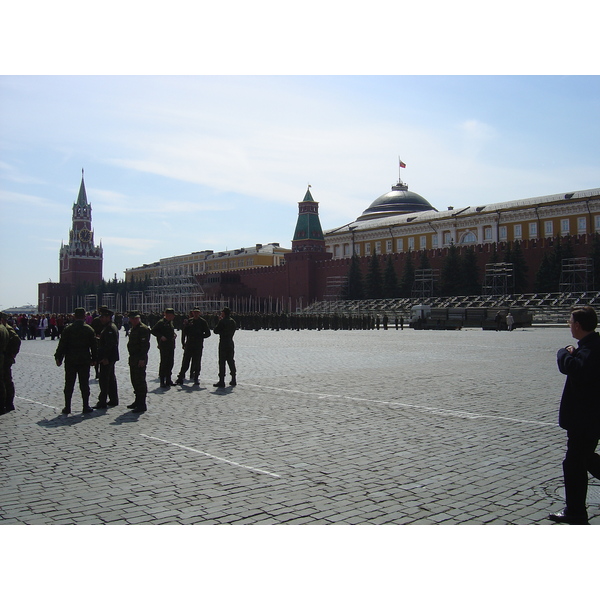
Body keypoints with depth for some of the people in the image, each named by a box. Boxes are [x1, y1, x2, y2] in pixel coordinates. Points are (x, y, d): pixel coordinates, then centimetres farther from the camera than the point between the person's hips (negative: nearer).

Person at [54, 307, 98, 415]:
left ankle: (67, 407, 7)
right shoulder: (89, 330, -1)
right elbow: (94, 346, 2)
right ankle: (86, 406, 8)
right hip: (85, 361, 0)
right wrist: (94, 359, 11)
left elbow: (62, 345, -4)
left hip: (70, 361, 0)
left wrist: (58, 358, 3)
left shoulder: (68, 329, -3)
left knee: (69, 385, 6)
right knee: (84, 384, 6)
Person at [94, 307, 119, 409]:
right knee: (111, 378, 15)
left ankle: (102, 402, -3)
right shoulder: (112, 327, 15)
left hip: (106, 358, -11)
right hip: (111, 358, 11)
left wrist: (104, 357, -24)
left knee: (103, 379, -7)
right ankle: (114, 400, 23)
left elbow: (109, 344, -24)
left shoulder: (109, 328, -18)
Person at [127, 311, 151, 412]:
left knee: (140, 381, -8)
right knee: (134, 380, 17)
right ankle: (138, 401, 28)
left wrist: (142, 359, -24)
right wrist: (132, 357, 18)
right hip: (133, 358, 10)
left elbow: (145, 345, -20)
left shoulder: (143, 329, -14)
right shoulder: (133, 329, 17)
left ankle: (142, 404, -4)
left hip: (140, 359, -10)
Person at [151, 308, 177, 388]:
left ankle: (168, 380, 20)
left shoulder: (170, 322, 14)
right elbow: (153, 331, -12)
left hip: (171, 346, 8)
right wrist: (161, 336, -20)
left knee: (170, 363, 11)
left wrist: (174, 334, 8)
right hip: (164, 346, -8)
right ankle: (162, 381, 4)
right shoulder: (161, 322, -11)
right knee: (163, 363, -3)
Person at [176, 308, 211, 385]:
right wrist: (183, 343, 6)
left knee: (197, 363, 3)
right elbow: (184, 332, 11)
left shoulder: (203, 322, 3)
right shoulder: (189, 321, 9)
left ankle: (196, 379, 12)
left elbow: (208, 333, 4)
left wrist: (200, 337, -7)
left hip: (198, 346, -1)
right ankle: (180, 378, 7)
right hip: (189, 344, 1)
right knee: (185, 362, 2)